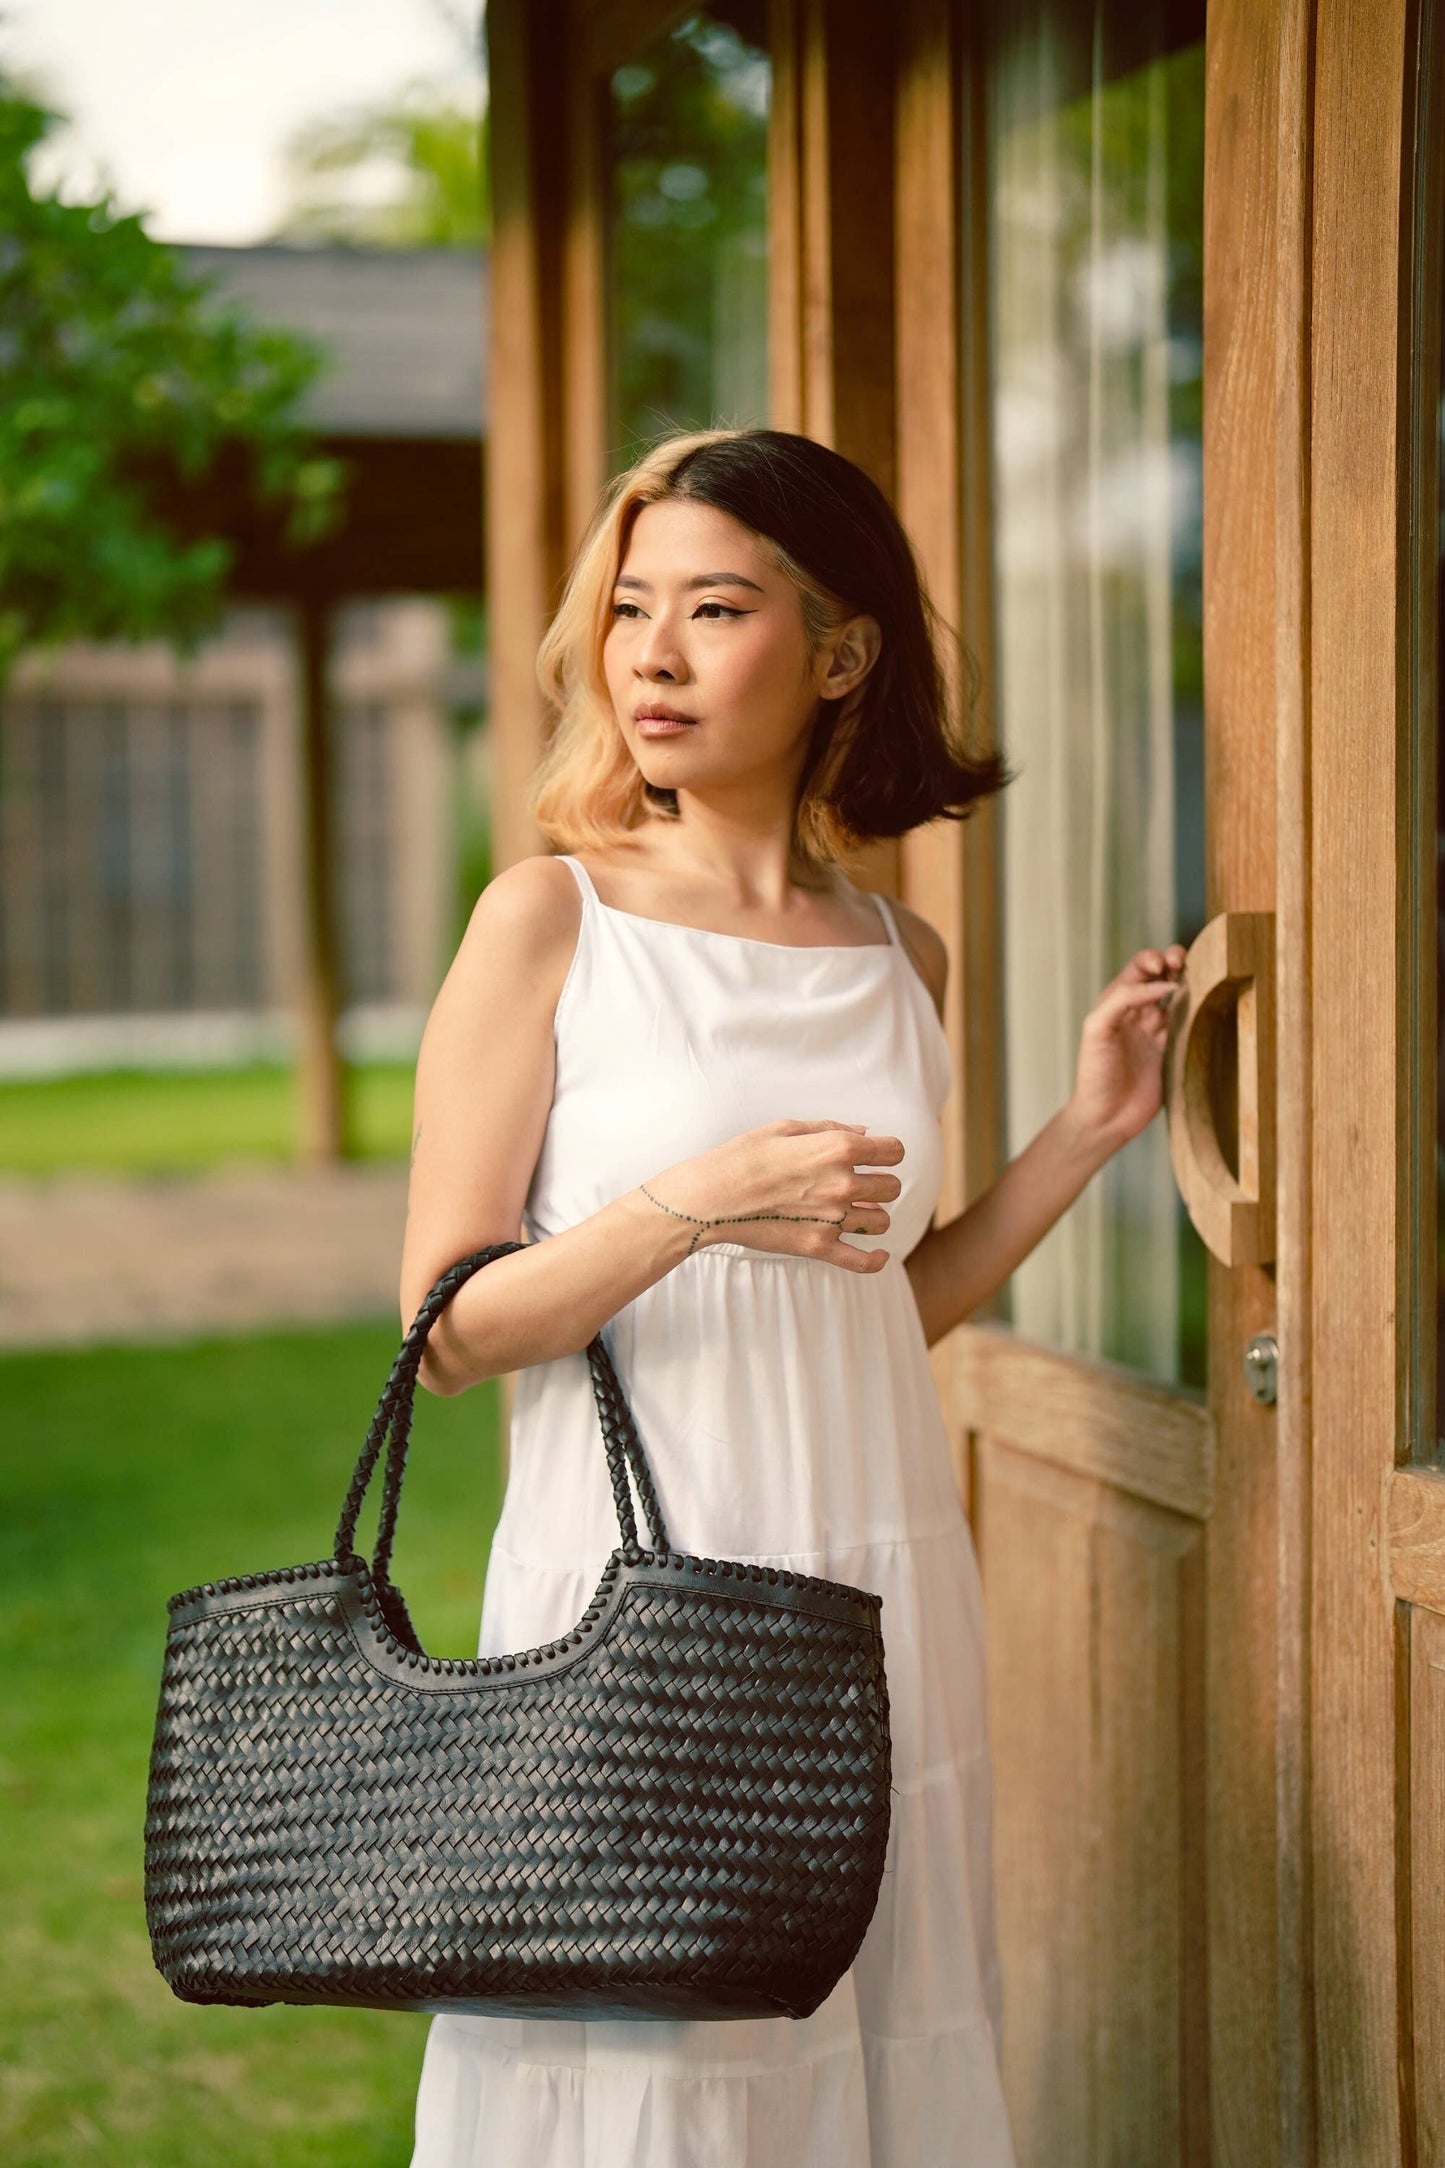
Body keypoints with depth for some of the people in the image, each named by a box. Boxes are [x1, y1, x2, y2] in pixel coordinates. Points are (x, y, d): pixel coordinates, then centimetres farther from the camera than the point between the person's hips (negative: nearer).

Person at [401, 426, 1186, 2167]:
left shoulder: (900, 959, 8)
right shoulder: (550, 922, -4)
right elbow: (449, 1329, -6)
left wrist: (1089, 1129, 8)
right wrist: (695, 1203, -20)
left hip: (874, 1588, 4)